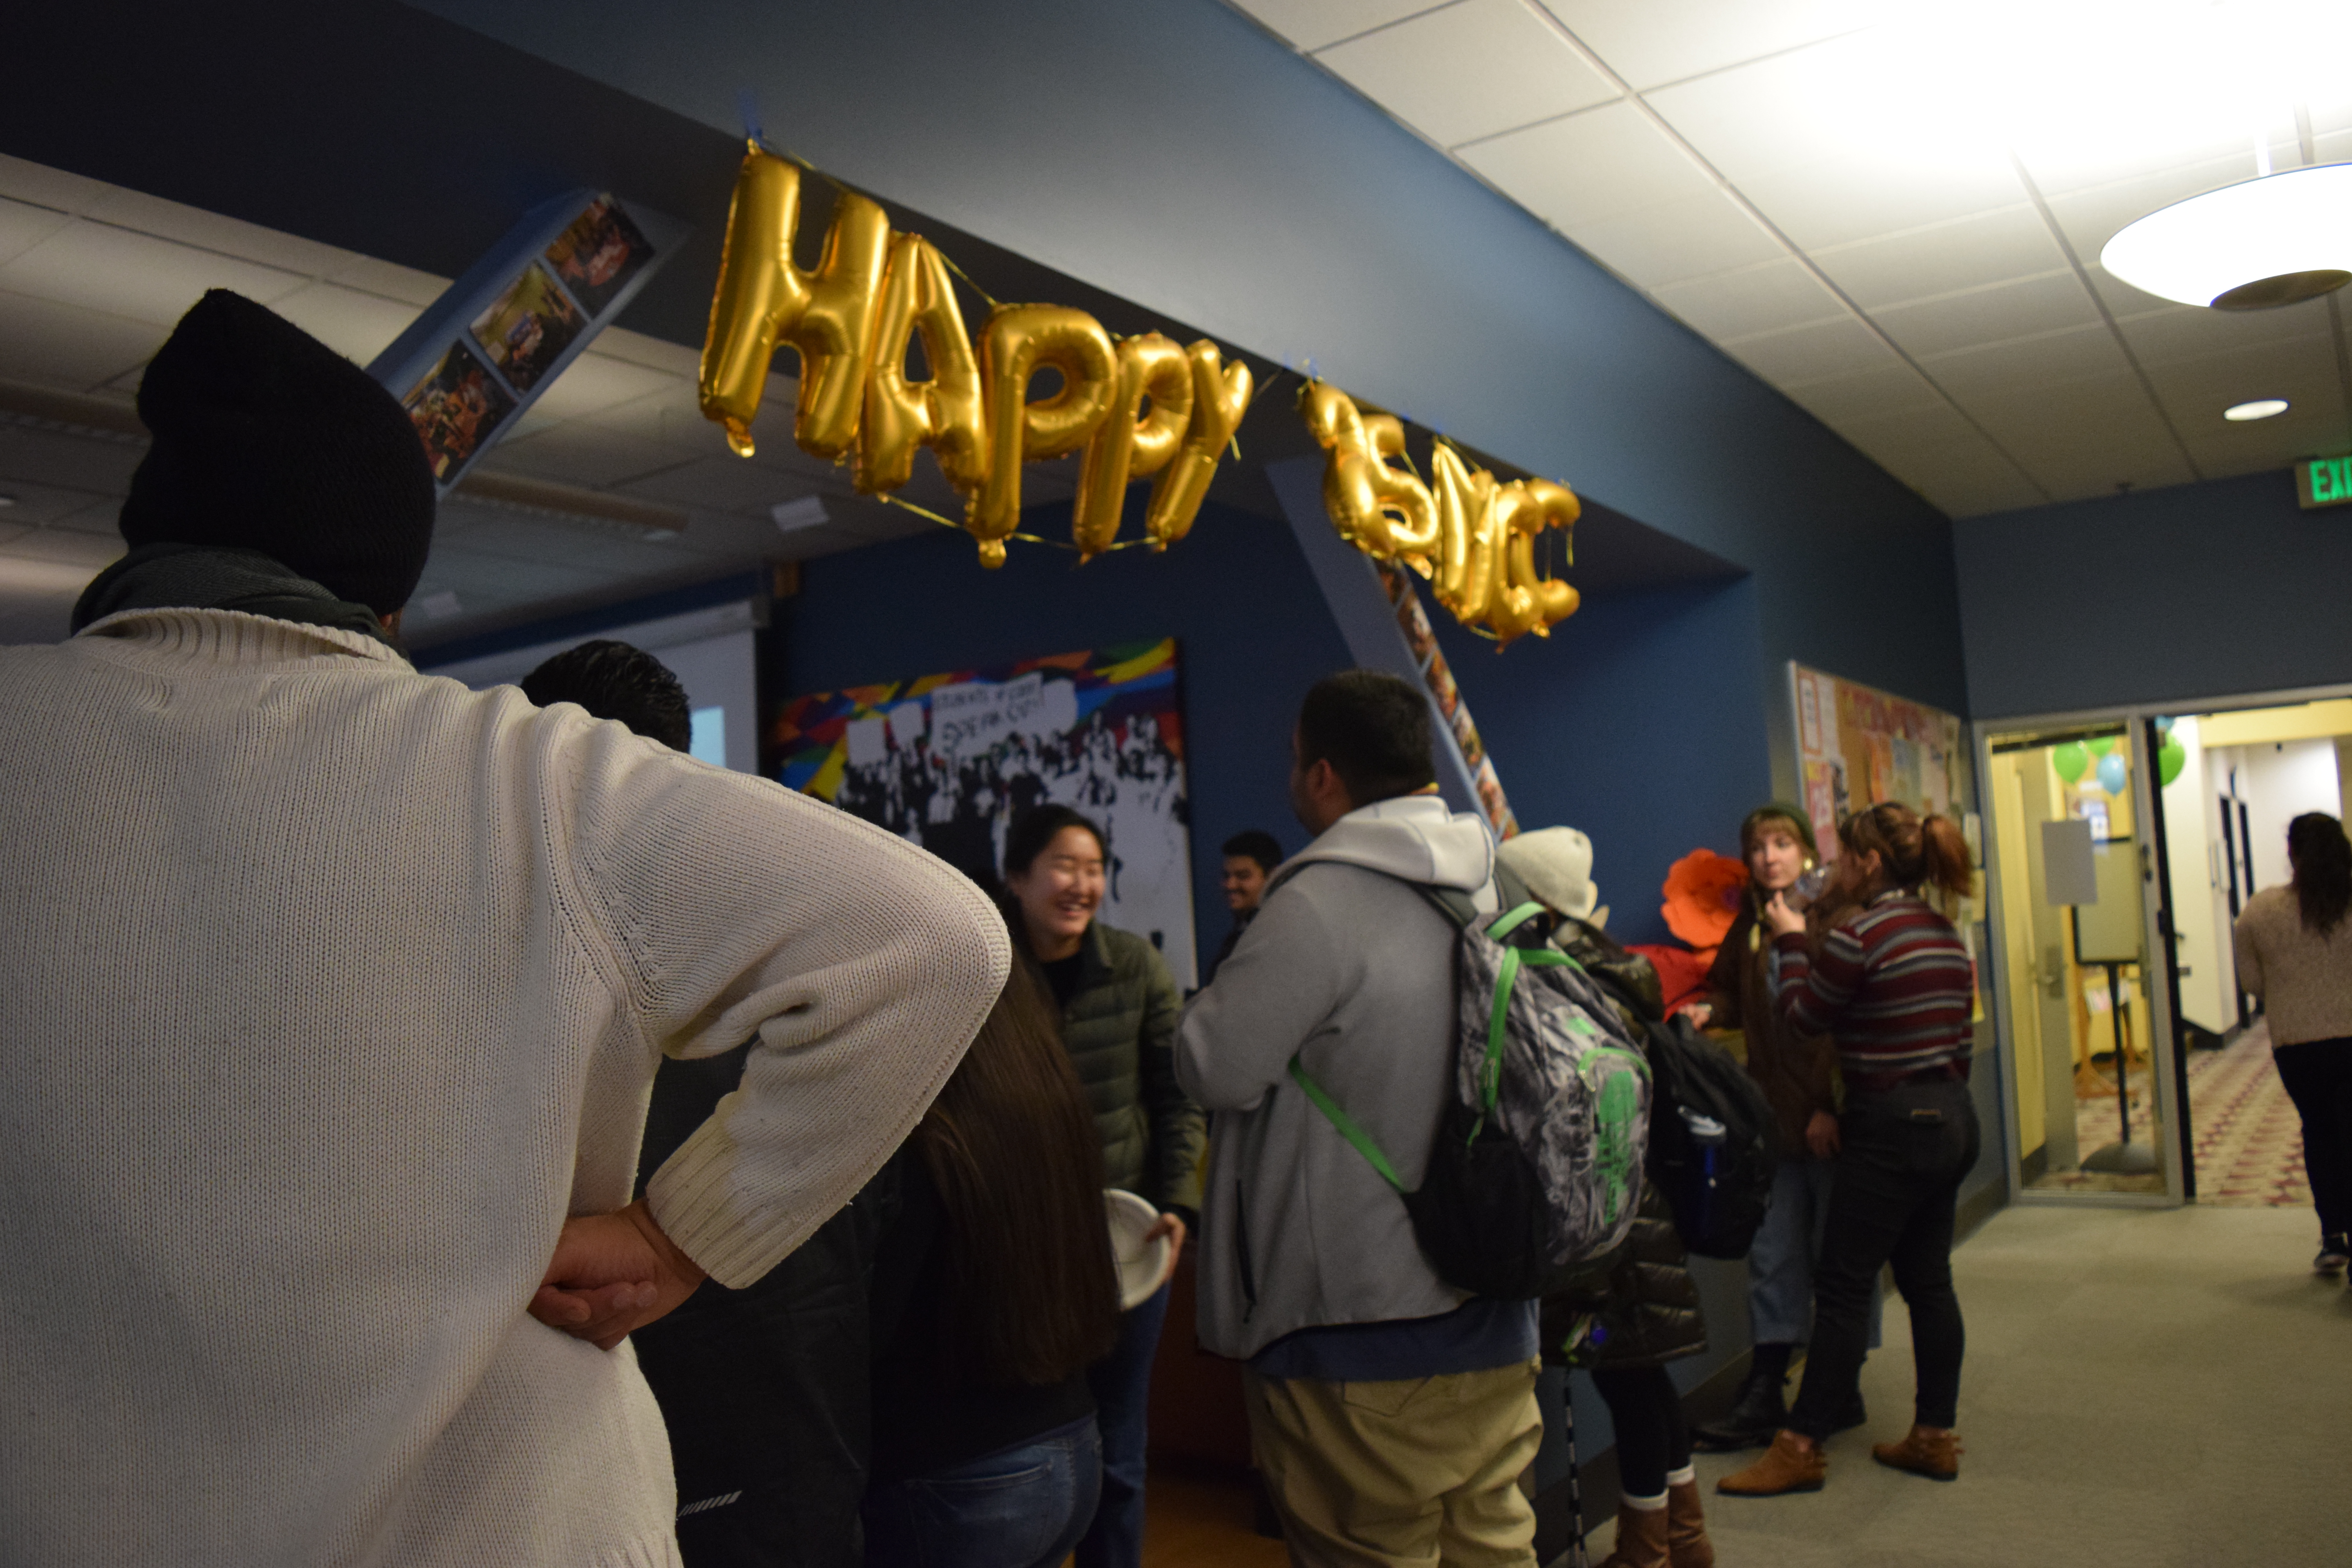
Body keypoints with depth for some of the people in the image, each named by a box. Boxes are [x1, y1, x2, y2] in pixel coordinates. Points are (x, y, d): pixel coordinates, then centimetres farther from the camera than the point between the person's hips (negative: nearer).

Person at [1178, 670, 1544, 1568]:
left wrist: (1249, 978, 3)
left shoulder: (1321, 902, -20)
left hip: (1358, 1333, -8)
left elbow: (1217, 1069, -16)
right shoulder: (1489, 890, 5)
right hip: (1492, 1309, 8)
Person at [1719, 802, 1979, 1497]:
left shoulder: (1858, 932, -17)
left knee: (1842, 1286, -2)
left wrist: (1791, 941, 5)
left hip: (1892, 1127, -9)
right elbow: (1959, 1033, 13)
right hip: (1951, 1118, 9)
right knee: (1928, 1281, 15)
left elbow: (1801, 1016, -7)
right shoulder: (1944, 931, 10)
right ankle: (1935, 1437, 23)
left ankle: (1802, 1447, 5)